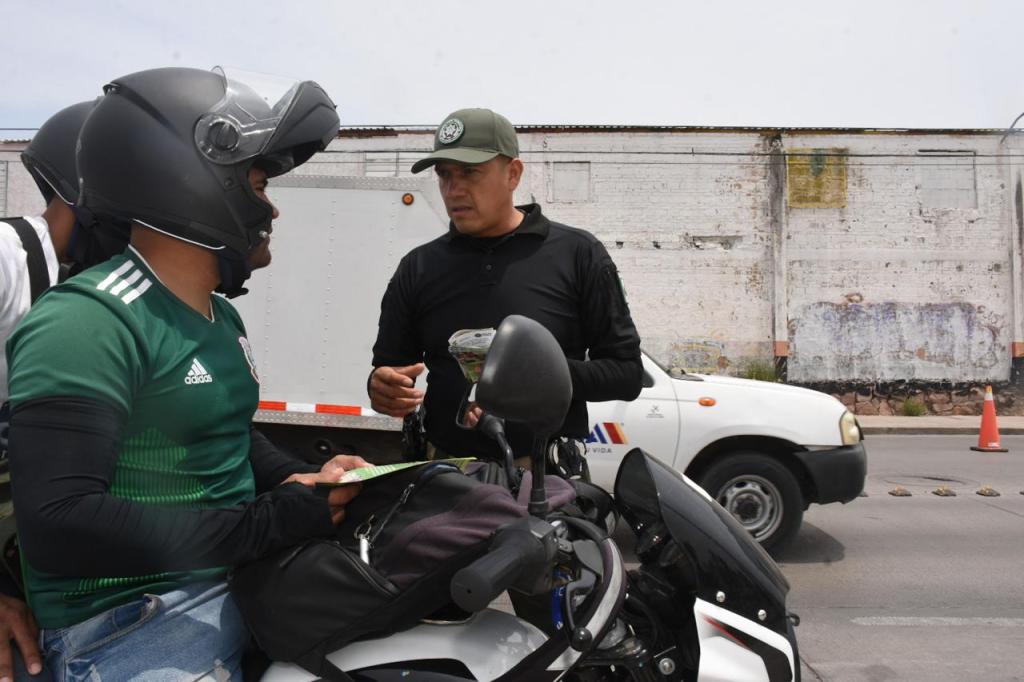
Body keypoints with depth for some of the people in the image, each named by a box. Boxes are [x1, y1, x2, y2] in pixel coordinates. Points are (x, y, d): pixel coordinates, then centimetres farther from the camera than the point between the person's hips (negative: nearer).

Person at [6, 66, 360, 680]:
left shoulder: (220, 317, 12)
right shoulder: (88, 323, -20)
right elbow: (56, 522, -28)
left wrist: (306, 481, 2)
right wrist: (272, 521, -25)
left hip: (241, 582, 8)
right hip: (136, 623, -8)